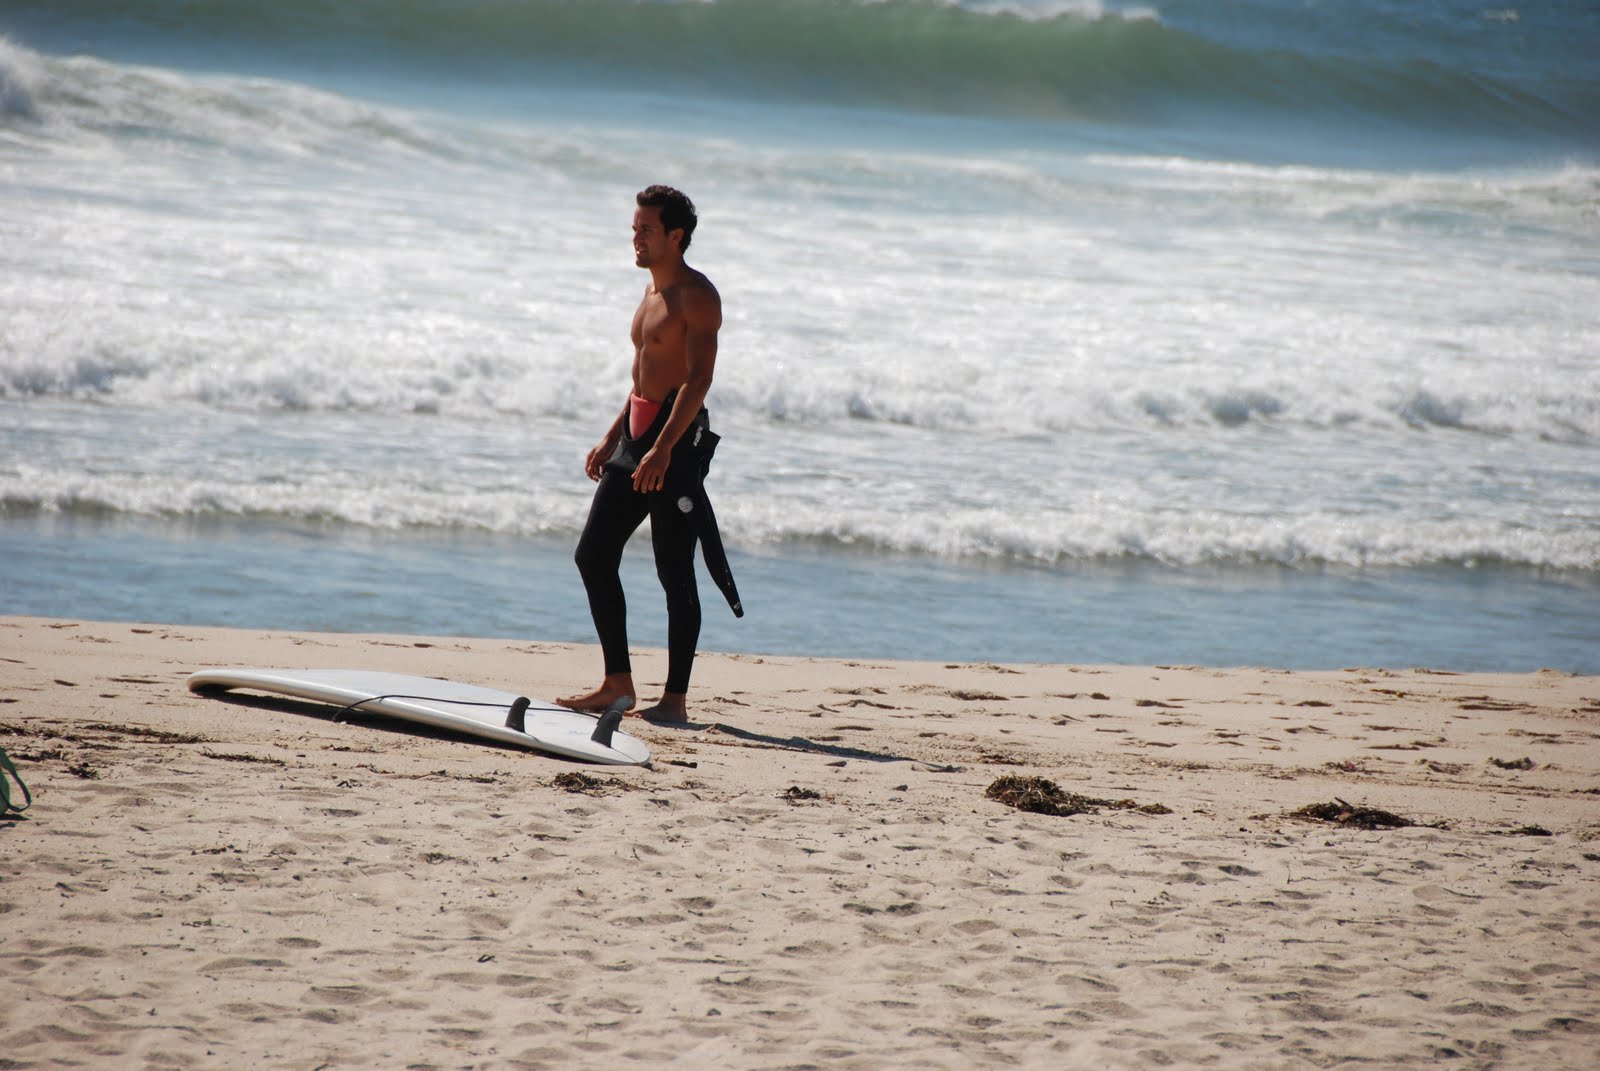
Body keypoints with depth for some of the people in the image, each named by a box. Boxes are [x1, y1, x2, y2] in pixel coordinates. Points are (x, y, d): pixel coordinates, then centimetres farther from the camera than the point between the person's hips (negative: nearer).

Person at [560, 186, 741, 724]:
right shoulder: (652, 291, 17)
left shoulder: (697, 296, -12)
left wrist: (663, 450, -29)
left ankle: (675, 699, -2)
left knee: (674, 574, -6)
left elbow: (699, 379, -21)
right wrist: (612, 438, 21)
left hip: (677, 437, -10)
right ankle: (618, 685, 14)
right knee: (593, 556, 8)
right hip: (638, 435, 10)